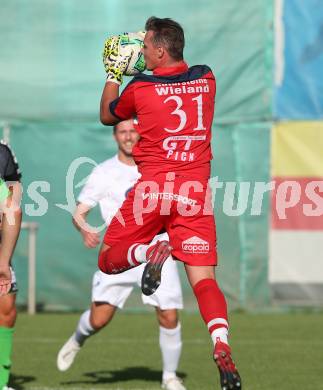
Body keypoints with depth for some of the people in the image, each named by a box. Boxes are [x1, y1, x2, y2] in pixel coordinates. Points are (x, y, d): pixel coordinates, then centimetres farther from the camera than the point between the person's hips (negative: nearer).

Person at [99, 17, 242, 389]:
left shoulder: (140, 87, -4)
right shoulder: (207, 79, 5)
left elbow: (107, 116, 18)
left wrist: (113, 72, 28)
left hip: (152, 187, -3)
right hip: (195, 190, 3)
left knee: (108, 260, 13)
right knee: (203, 277, -2)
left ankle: (148, 253, -20)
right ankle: (221, 345, -28)